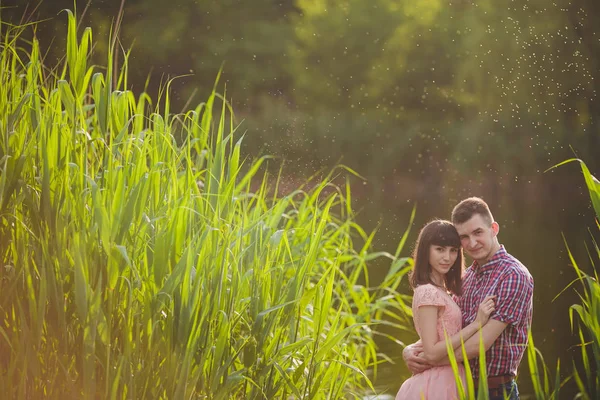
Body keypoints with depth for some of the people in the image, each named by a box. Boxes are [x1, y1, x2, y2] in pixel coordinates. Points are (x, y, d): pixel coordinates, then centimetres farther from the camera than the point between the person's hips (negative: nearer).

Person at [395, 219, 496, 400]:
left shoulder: (440, 291, 13)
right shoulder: (428, 292, -15)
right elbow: (432, 352, -21)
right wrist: (476, 323, -20)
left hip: (445, 383, 9)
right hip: (437, 385, -9)